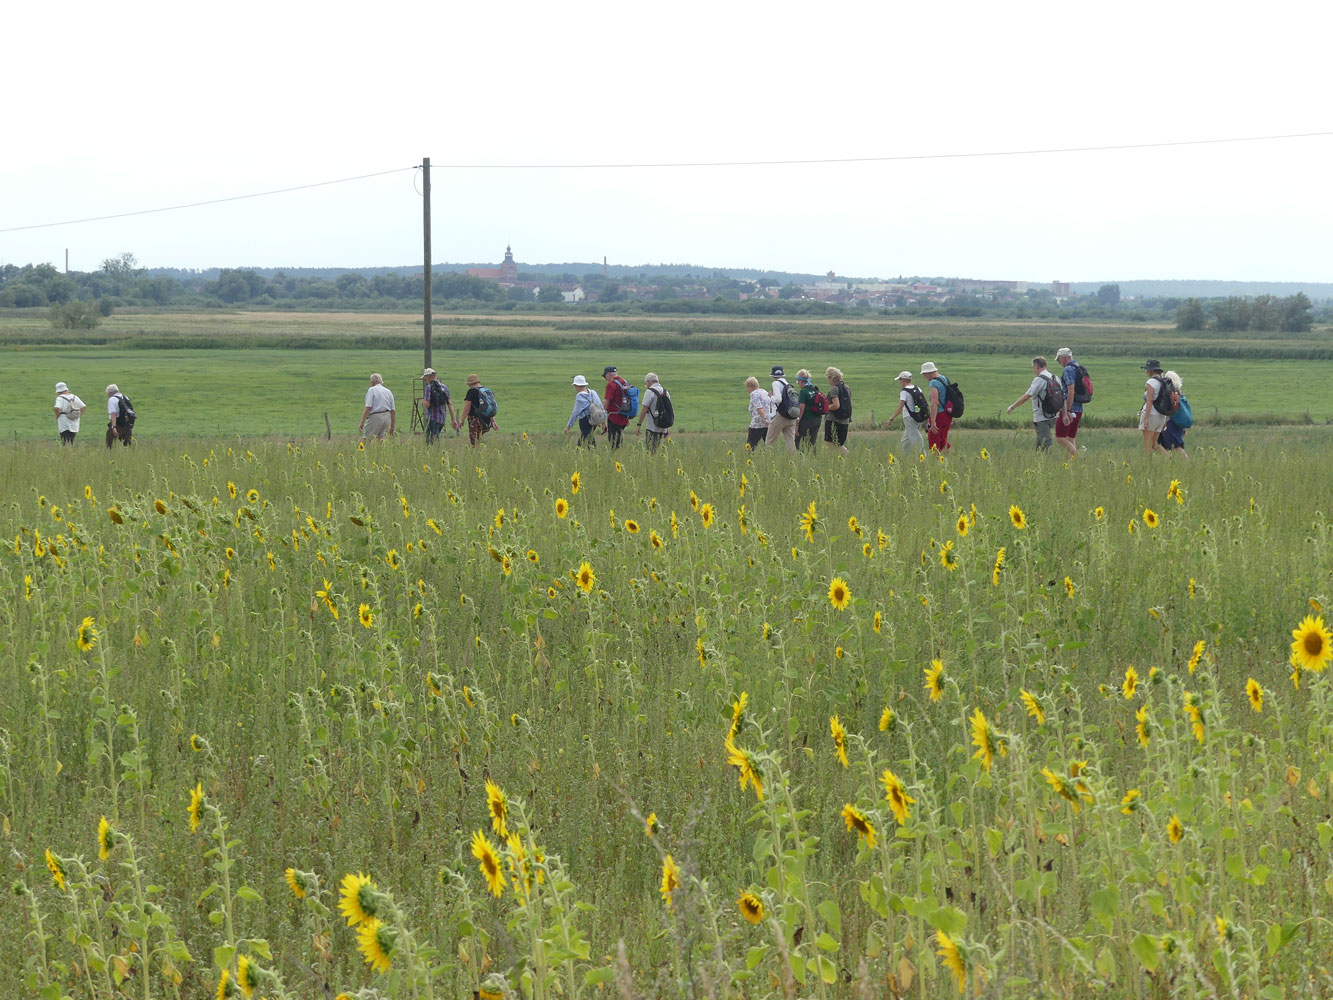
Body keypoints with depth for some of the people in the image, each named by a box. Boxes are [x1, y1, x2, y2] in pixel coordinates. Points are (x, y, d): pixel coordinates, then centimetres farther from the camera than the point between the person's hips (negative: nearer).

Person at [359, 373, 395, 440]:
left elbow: (368, 408, -13)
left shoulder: (372, 390, -2)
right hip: (386, 418, 6)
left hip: (375, 417, -6)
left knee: (365, 439, -8)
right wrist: (392, 427, 17)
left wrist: (362, 423, -12)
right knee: (381, 439, 9)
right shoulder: (388, 392, 15)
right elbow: (393, 411, 13)